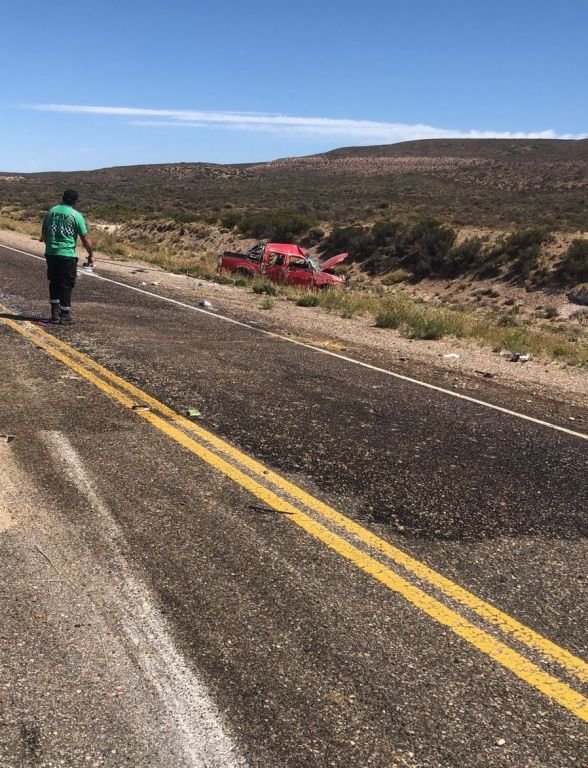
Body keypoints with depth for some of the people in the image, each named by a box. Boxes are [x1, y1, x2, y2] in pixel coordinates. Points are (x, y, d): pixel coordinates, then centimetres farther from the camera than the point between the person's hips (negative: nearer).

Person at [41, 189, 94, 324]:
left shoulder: (51, 211, 7)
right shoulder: (76, 215, -7)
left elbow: (44, 233, 16)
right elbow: (85, 239, -7)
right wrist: (91, 255, 5)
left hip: (50, 253, 4)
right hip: (67, 255, -4)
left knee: (54, 283, 18)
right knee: (66, 285, 4)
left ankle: (55, 312, 17)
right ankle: (64, 315, 9)